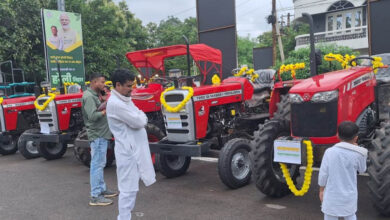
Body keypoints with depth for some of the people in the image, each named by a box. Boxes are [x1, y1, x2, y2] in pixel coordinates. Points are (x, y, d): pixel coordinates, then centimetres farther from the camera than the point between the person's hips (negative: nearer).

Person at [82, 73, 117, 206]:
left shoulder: (93, 95, 15)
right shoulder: (89, 96, -16)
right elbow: (93, 116, -25)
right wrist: (106, 110, -14)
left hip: (101, 135, 10)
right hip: (97, 135, -10)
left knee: (100, 164, 17)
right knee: (97, 164, -6)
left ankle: (101, 189, 27)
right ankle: (95, 196, -1)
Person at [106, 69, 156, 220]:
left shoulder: (125, 100, 13)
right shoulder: (115, 103, -19)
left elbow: (141, 120, 18)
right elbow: (138, 122, -20)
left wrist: (139, 117, -2)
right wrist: (141, 115, 0)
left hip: (134, 149, 10)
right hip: (127, 151, -10)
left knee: (131, 188, 17)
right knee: (128, 189, -3)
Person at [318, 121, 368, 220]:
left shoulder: (329, 152, -13)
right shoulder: (358, 154, -12)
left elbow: (323, 174, -10)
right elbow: (362, 169, 7)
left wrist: (321, 190, 5)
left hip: (332, 196, -1)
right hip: (349, 196, 1)